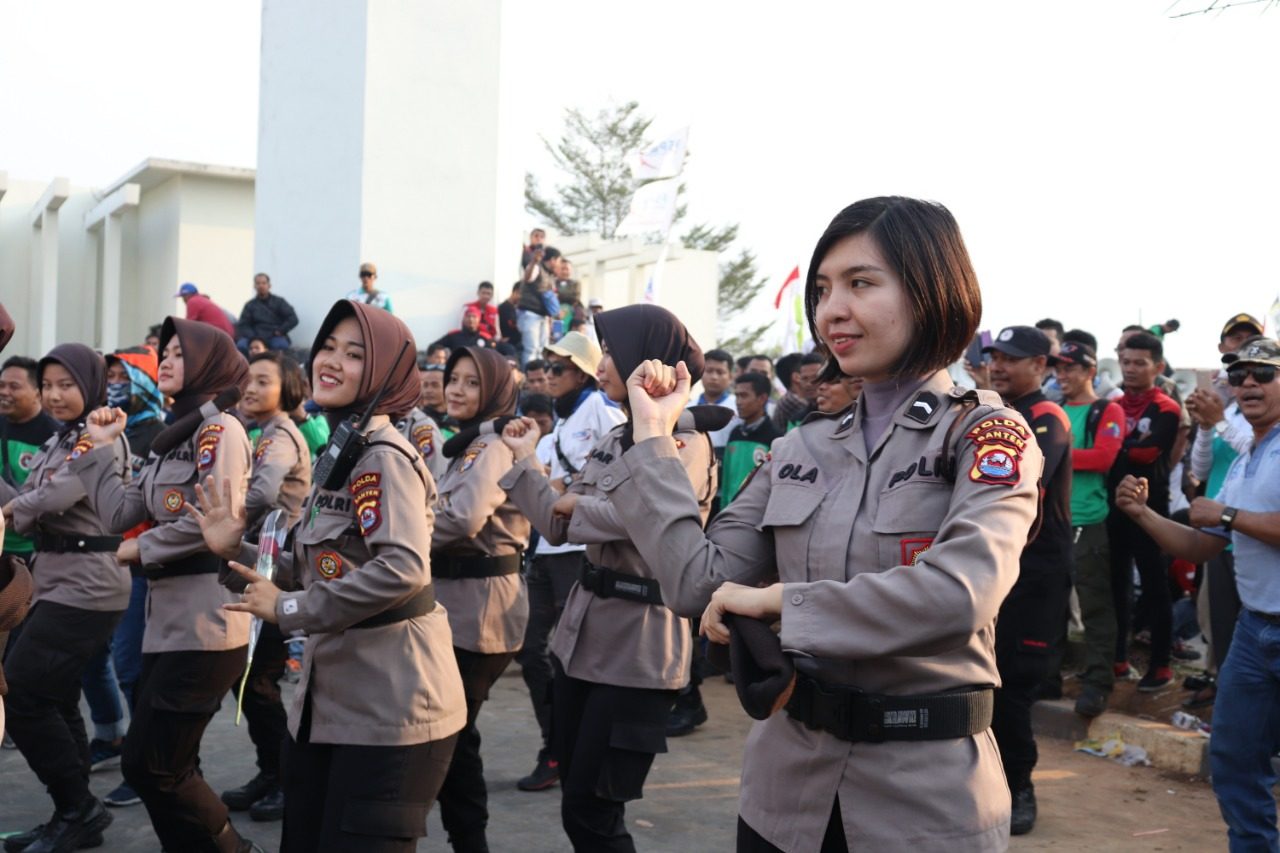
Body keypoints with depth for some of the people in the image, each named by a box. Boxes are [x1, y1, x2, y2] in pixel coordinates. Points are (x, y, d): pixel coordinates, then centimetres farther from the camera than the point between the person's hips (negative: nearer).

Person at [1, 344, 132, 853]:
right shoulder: (60, 439, 18)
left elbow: (60, 494, -23)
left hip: (85, 586, -9)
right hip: (59, 583, 9)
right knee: (54, 700, 12)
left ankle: (78, 807, 2)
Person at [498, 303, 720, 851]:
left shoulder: (685, 442, -11)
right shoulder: (614, 440, 12)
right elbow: (559, 527, 11)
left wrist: (577, 506, -13)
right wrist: (526, 461, 7)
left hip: (637, 640, -8)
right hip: (585, 627, 8)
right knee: (576, 802, 16)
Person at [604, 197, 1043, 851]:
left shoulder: (986, 433, -8)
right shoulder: (801, 450, 5)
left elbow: (959, 596, -25)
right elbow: (698, 583, 0)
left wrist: (781, 600, -18)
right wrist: (653, 437, 1)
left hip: (927, 790, -4)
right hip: (787, 780, 4)